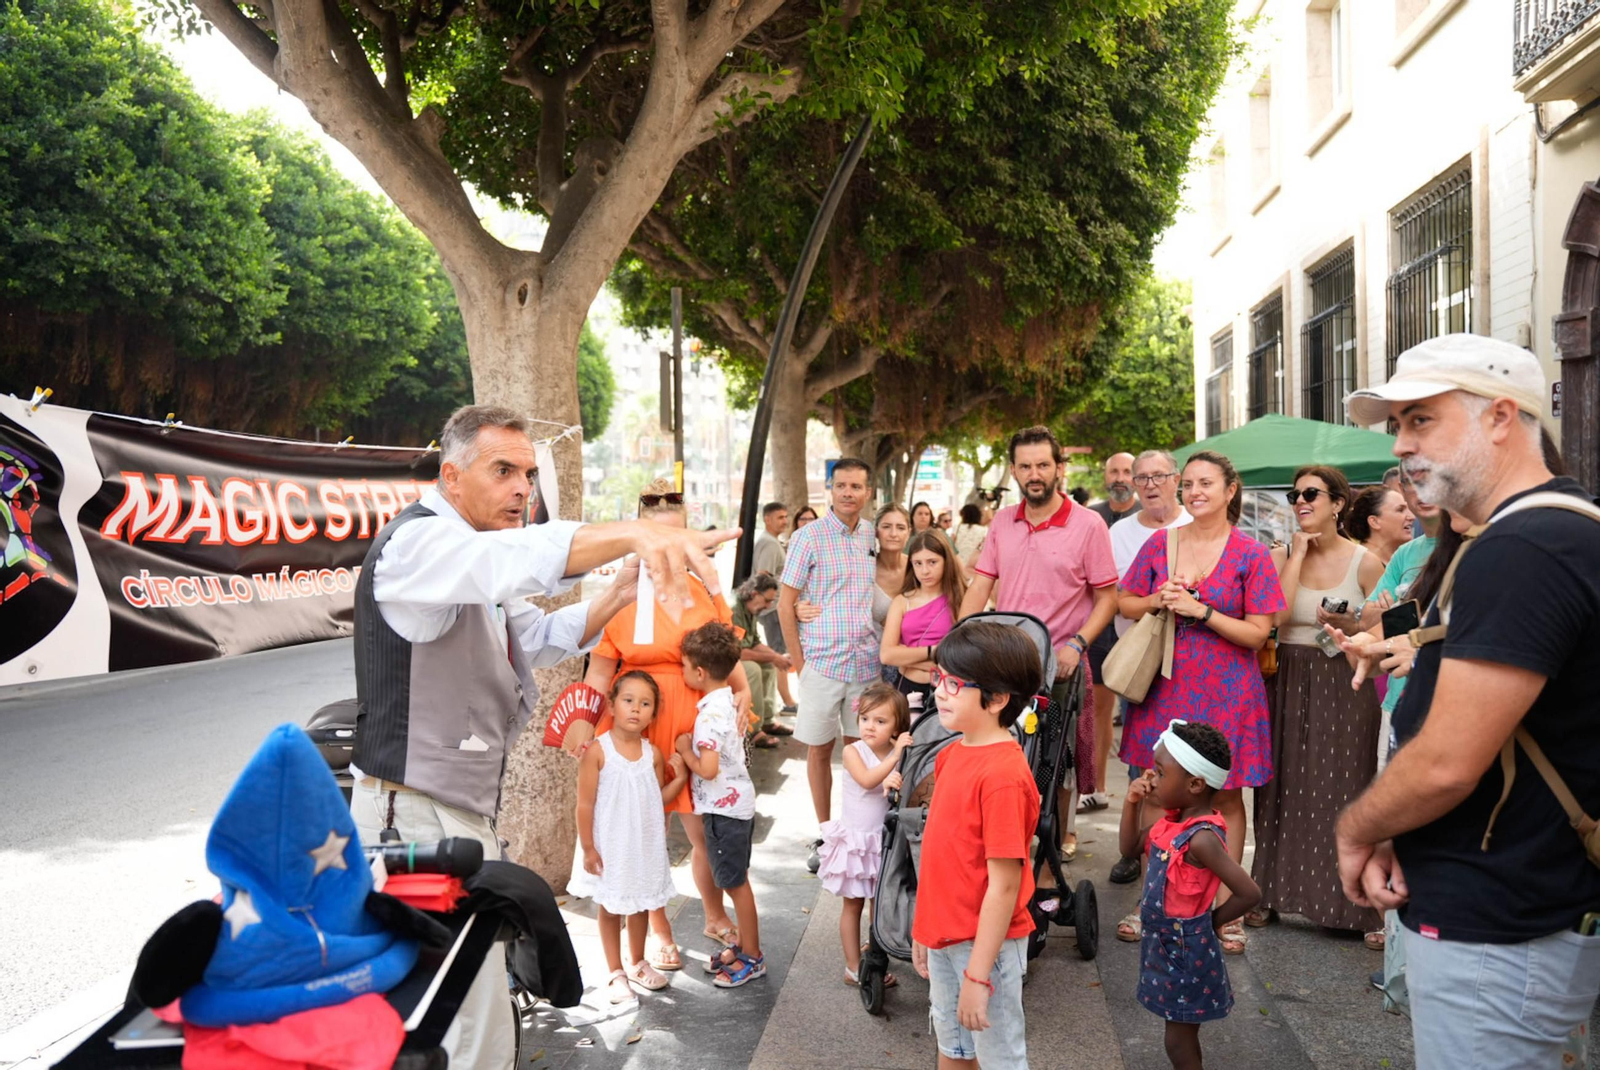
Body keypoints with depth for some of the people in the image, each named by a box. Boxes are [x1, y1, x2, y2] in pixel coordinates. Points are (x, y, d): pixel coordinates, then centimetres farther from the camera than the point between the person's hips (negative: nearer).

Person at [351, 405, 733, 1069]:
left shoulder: (473, 556, 16)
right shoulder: (417, 543, -18)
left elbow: (541, 638, 21)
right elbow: (518, 557, -40)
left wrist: (618, 595, 4)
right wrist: (637, 534, -54)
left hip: (460, 805, 11)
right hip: (417, 813, -11)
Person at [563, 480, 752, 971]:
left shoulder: (704, 591, 7)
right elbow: (600, 668, -3)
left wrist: (741, 693, -3)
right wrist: (585, 719, -13)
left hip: (697, 729, 3)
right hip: (638, 732, -2)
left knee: (708, 831, 8)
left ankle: (715, 916, 33)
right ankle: (660, 931, 28)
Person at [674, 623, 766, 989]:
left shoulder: (710, 713, -24)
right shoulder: (729, 700, 4)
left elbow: (708, 768, -29)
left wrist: (685, 750, -13)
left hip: (723, 808, -9)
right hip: (737, 802, 9)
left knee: (735, 882, 3)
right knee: (736, 880, 19)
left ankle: (752, 957, 15)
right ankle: (743, 944, 32)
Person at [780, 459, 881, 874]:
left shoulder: (874, 538, 7)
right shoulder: (809, 537, -5)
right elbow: (785, 605, -4)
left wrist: (885, 650, 8)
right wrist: (800, 663, -6)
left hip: (867, 664, 3)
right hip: (823, 663, -3)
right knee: (819, 748, 6)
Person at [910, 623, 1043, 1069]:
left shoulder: (1003, 774, -25)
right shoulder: (953, 754, 2)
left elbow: (1004, 884, -24)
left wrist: (978, 974, -22)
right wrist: (924, 929, 16)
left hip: (985, 944, -8)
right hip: (944, 936, 8)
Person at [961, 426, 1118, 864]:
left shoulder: (1088, 525, -6)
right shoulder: (1002, 522, 6)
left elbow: (1107, 597, -4)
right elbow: (980, 587, 7)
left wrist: (1076, 644, -17)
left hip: (1059, 664, -3)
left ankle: (1064, 832, 28)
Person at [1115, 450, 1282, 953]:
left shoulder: (1251, 554, -3)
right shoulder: (1160, 543, 6)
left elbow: (1258, 632, -7)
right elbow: (1125, 604, 12)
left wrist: (1199, 610, -17)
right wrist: (1158, 601, -8)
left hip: (1224, 693, -2)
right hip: (1164, 686, 3)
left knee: (1225, 797, 6)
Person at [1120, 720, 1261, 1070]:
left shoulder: (1201, 838, -28)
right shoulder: (1174, 820, -2)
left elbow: (1249, 893, -29)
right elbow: (1130, 847, 10)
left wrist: (1210, 921, -13)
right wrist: (1132, 804, -4)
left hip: (1187, 953, -8)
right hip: (1166, 945, 8)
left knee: (1180, 1040, 8)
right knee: (1181, 1035, 23)